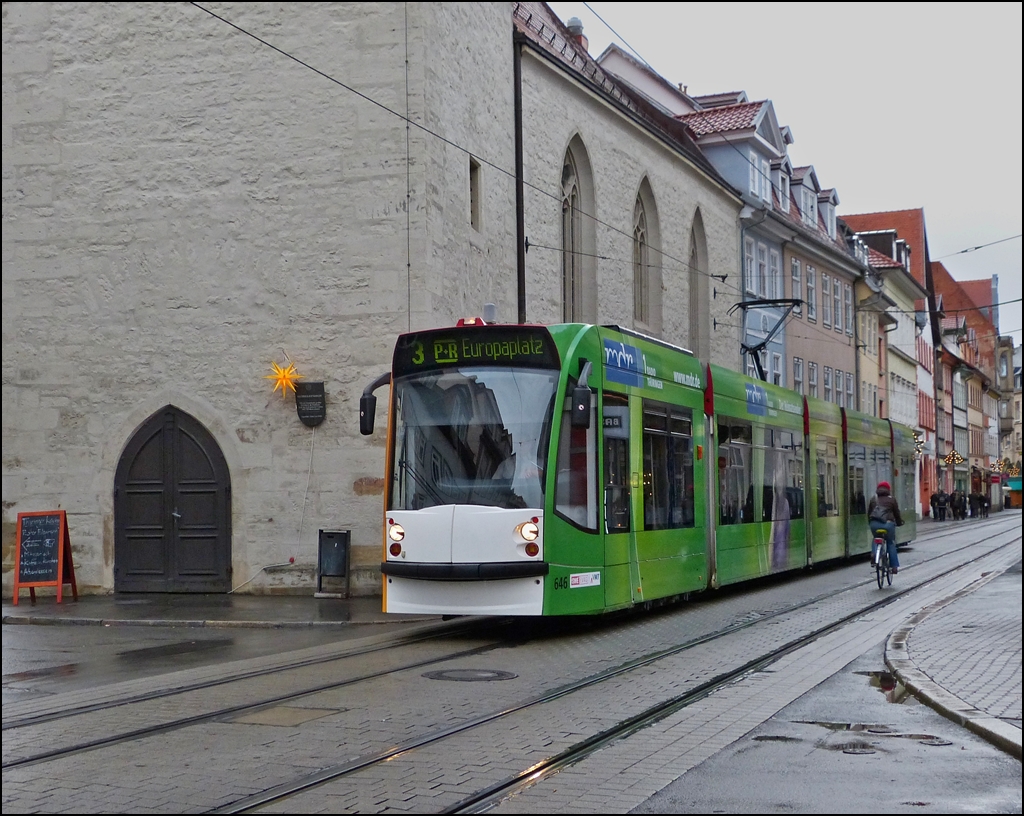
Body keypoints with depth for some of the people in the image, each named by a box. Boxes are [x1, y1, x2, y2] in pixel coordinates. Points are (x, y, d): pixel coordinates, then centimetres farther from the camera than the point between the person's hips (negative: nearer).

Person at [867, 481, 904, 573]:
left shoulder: (873, 499, 17)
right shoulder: (891, 499, 9)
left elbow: (869, 512, 19)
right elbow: (896, 513, 13)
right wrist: (899, 523, 28)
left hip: (874, 523, 2)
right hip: (887, 523, -2)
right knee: (891, 543, 11)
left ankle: (874, 554, -2)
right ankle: (894, 566, 8)